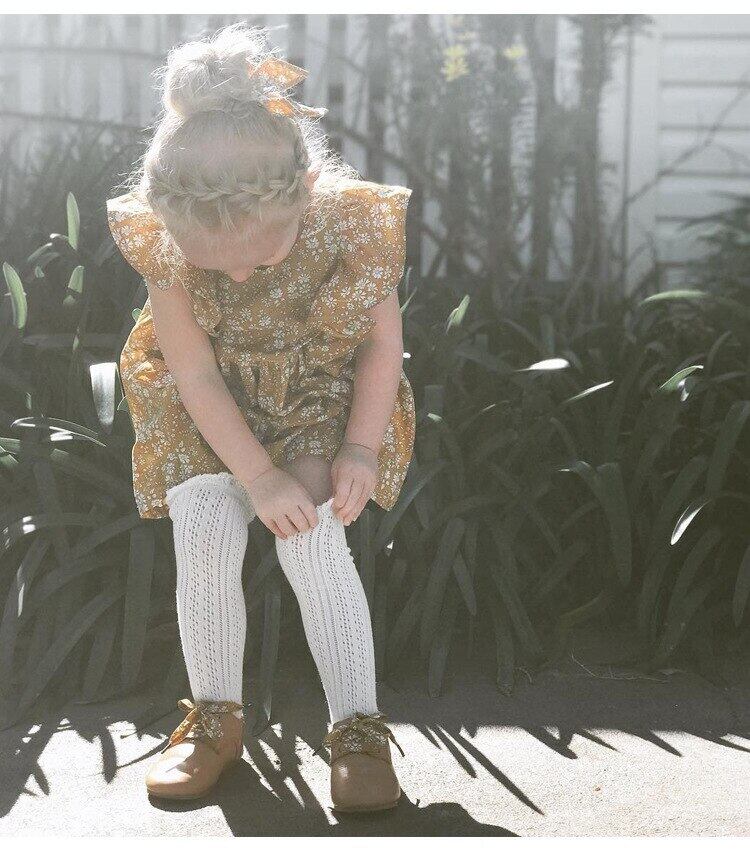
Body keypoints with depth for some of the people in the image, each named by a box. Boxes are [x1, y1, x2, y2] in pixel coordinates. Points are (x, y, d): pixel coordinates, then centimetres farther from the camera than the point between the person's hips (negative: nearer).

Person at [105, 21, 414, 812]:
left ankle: (357, 727, -9)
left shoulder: (348, 222, -26)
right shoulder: (160, 240, -25)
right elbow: (194, 373, -18)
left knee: (314, 537, -20)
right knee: (202, 539, -15)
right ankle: (214, 718, 6)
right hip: (209, 413, 1)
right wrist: (259, 478, -24)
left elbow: (382, 342, -11)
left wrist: (360, 451, -20)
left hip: (322, 398, -1)